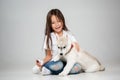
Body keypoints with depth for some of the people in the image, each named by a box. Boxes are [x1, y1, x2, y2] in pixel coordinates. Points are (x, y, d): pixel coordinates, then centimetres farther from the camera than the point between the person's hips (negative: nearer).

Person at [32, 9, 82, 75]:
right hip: (55, 62, -3)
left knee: (77, 67, -31)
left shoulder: (68, 34, 9)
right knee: (58, 65, -38)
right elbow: (49, 56, 4)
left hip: (68, 62, 3)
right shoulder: (49, 37, 3)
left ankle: (49, 71, -20)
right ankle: (41, 66, -11)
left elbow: (77, 48, 3)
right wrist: (42, 62, -15)